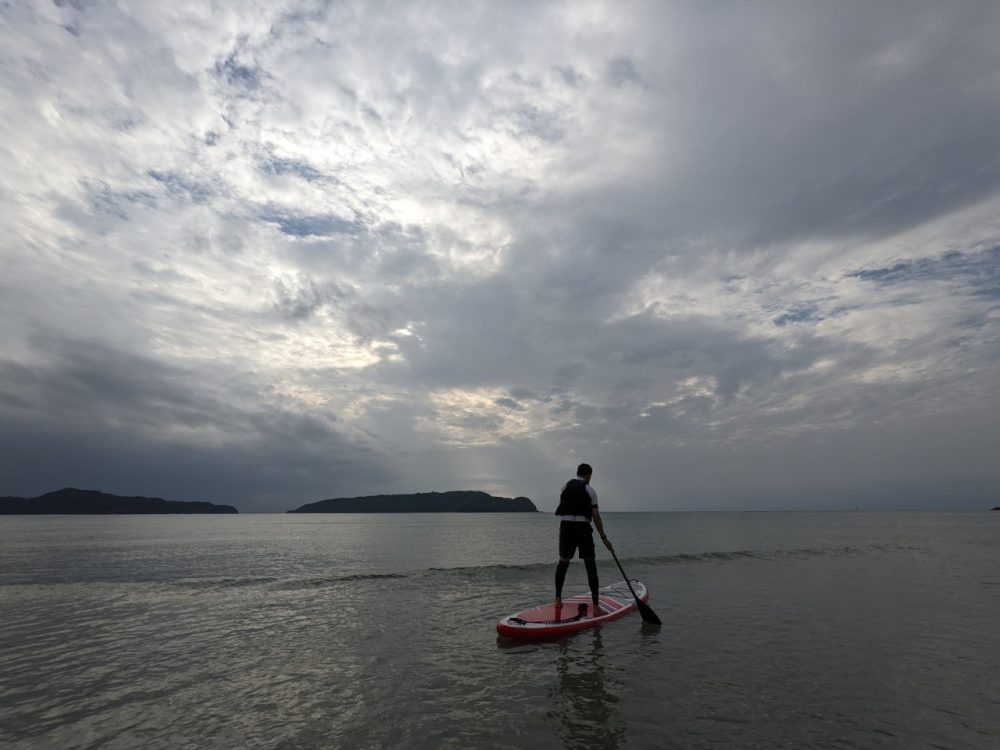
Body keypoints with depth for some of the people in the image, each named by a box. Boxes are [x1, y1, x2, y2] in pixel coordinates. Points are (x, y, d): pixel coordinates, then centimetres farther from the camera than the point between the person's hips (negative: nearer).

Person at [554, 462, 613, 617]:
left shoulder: (565, 486, 12)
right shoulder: (590, 490, 2)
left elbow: (561, 507, 11)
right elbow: (596, 516, -2)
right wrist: (603, 538, 2)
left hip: (565, 527, 3)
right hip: (583, 528, -3)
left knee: (563, 563, 17)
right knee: (591, 566, 5)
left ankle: (558, 600, 21)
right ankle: (596, 606, 1)